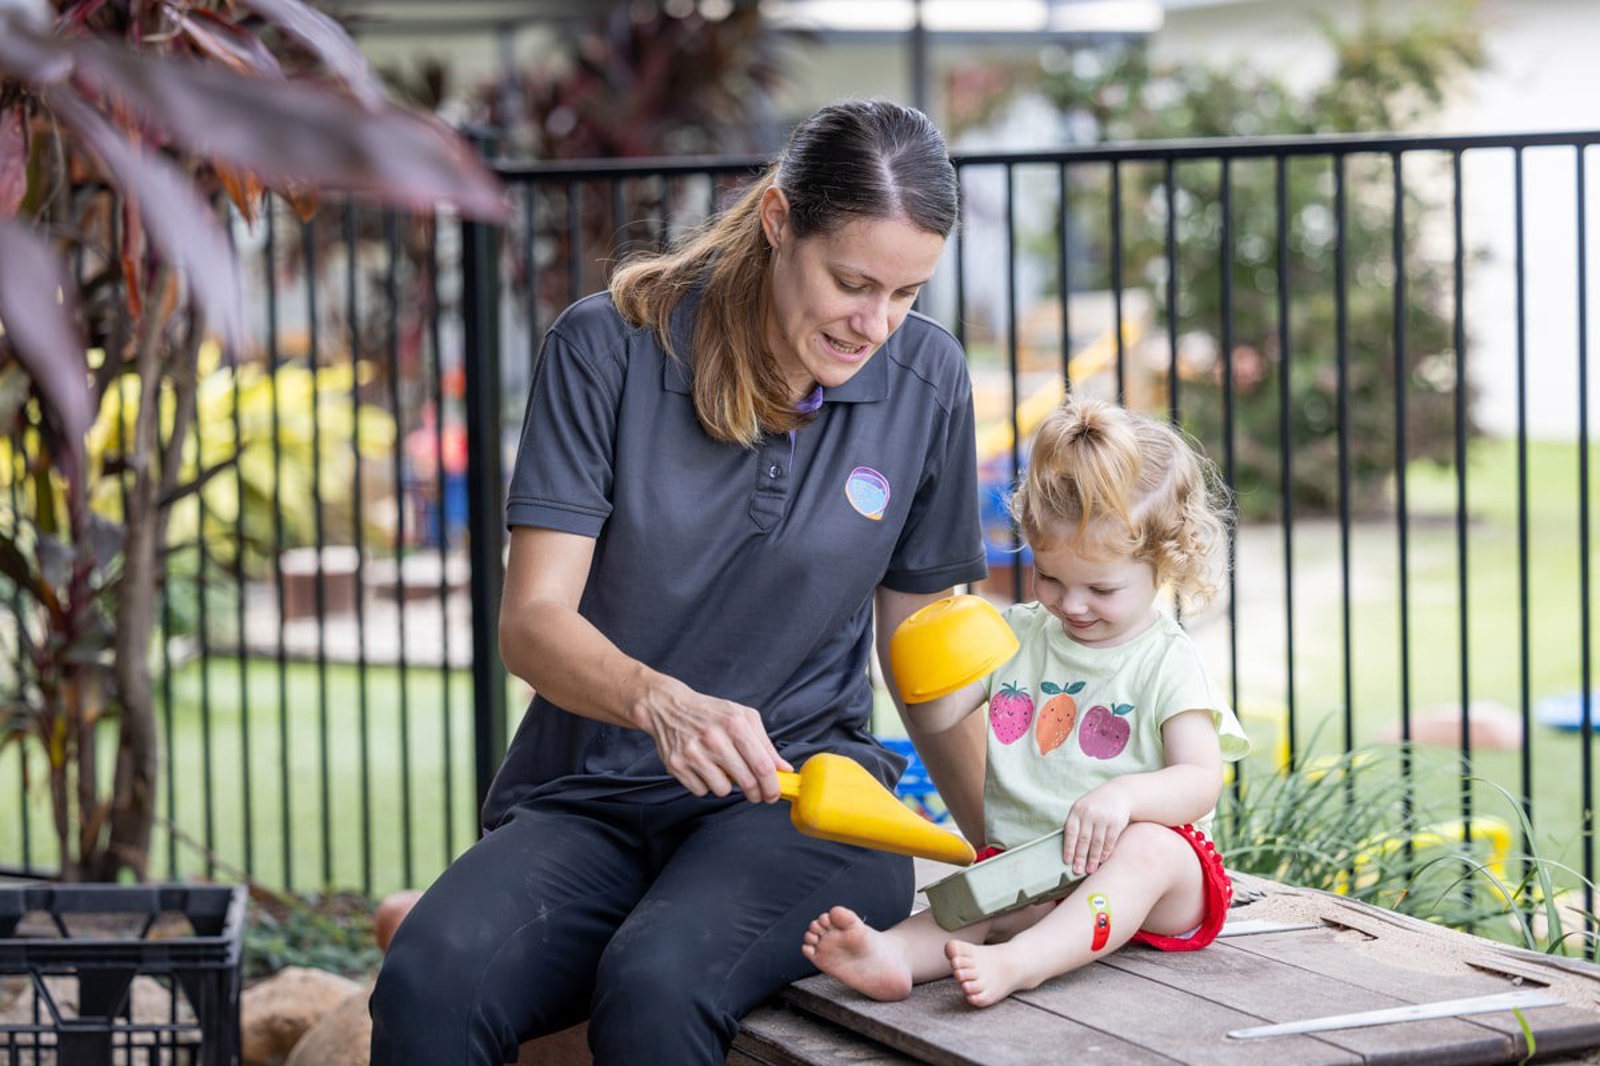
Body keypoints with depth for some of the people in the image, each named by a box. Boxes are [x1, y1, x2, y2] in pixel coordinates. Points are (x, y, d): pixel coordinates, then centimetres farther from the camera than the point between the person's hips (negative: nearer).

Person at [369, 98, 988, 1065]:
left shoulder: (926, 380, 3)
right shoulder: (610, 348, -4)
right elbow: (532, 619, -10)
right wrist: (659, 702, -30)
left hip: (800, 801, 0)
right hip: (584, 802, 0)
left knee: (656, 983, -34)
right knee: (430, 984, -33)